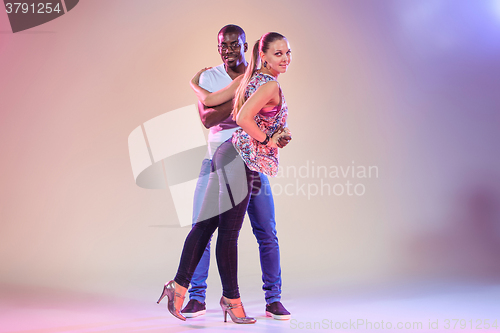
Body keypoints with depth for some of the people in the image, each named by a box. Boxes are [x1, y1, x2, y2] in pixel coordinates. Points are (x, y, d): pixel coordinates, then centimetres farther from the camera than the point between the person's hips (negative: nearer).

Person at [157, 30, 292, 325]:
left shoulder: (251, 78, 15)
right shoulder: (270, 85, -12)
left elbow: (209, 100, 16)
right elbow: (243, 118, -26)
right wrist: (268, 140, -11)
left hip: (229, 155, 9)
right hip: (240, 160, -9)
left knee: (206, 223, 10)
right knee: (229, 232, 0)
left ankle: (179, 285, 15)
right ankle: (231, 298, 10)